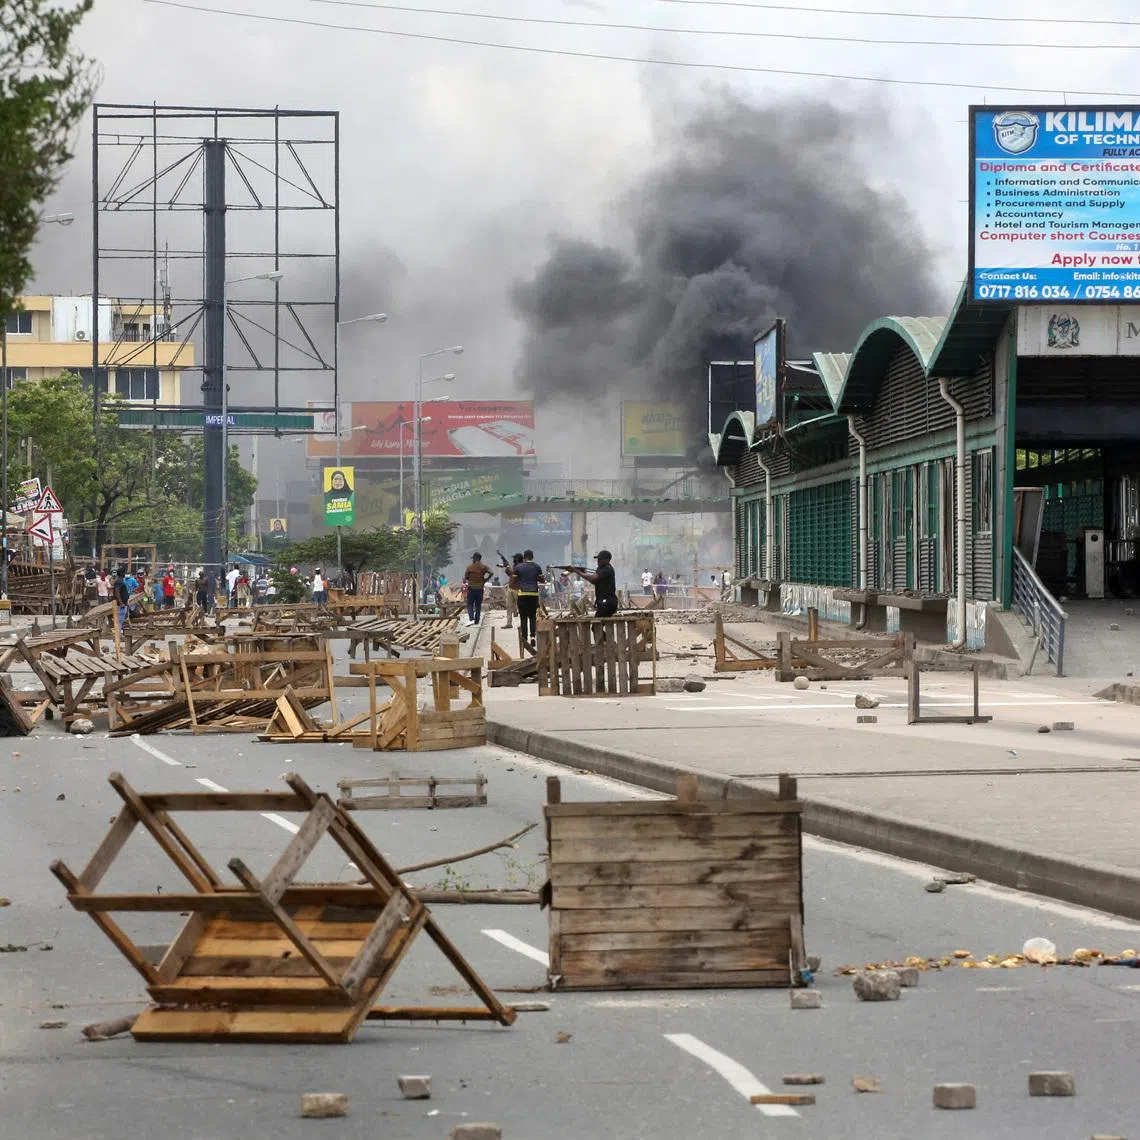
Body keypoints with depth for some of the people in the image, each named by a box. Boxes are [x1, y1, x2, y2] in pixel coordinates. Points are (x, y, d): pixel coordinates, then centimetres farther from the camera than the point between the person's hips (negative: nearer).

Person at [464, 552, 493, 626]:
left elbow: (465, 578, -2)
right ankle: (476, 622, 9)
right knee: (478, 606, 10)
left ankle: (471, 619, -17)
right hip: (480, 588, 2)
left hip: (471, 588, -2)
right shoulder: (484, 566, 2)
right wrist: (485, 580, -2)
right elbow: (490, 573, -13)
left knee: (470, 605, 3)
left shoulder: (470, 567, -3)